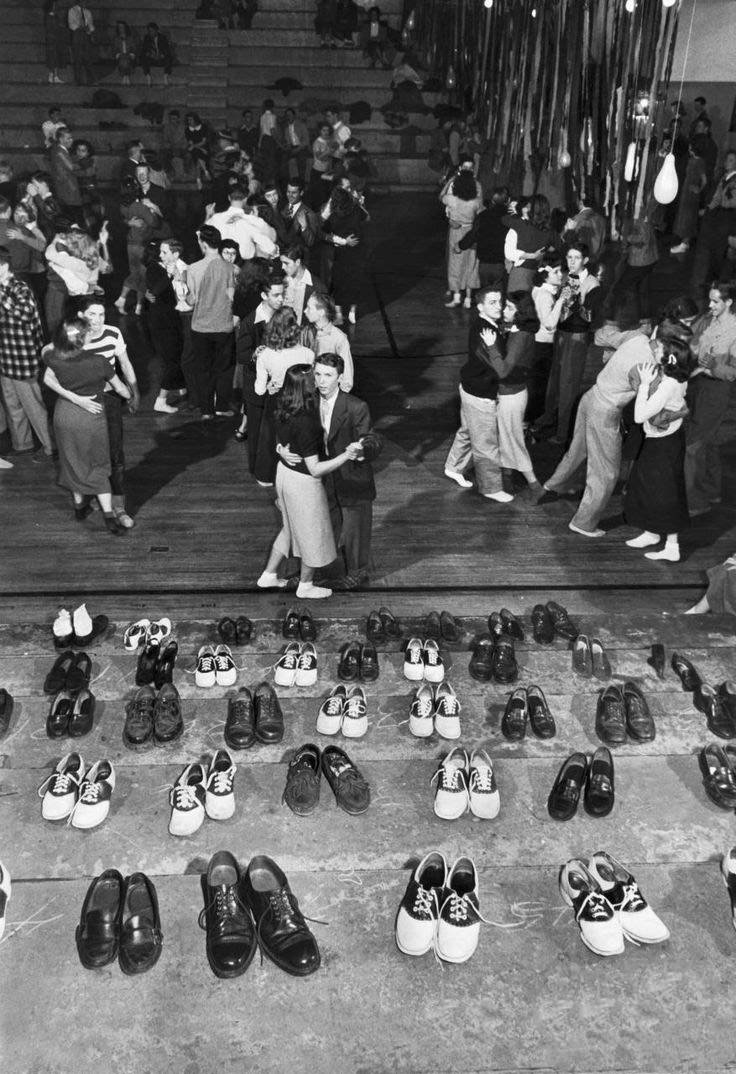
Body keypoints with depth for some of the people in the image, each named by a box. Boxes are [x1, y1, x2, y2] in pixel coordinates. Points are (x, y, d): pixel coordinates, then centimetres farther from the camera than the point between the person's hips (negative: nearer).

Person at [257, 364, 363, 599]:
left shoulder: (283, 411, -6)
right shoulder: (306, 422, -31)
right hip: (303, 483, -8)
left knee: (290, 528, 28)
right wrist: (346, 455, -31)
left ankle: (268, 576, 40)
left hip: (284, 472, 8)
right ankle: (305, 587, 34)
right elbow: (315, 469, -28)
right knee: (313, 534, 15)